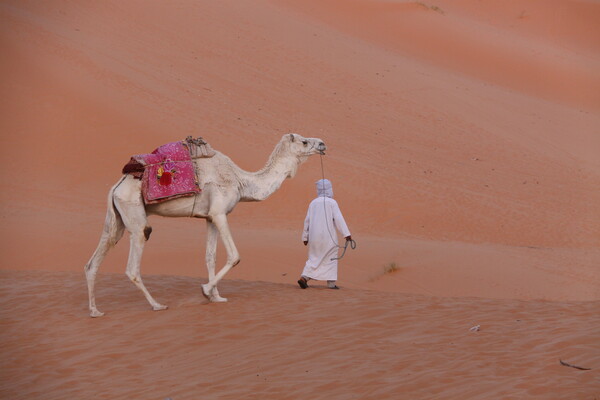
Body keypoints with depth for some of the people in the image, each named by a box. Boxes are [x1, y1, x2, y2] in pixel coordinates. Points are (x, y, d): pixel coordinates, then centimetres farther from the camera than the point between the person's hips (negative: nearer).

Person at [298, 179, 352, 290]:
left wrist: (305, 237, 17)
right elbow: (339, 219, -13)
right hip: (328, 236, -4)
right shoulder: (332, 202, -5)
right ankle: (331, 283, 2)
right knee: (331, 258, 6)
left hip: (314, 236, 4)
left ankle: (304, 277, -5)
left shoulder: (313, 203, 8)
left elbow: (307, 221, 9)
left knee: (314, 258, 12)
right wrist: (346, 234, -14)